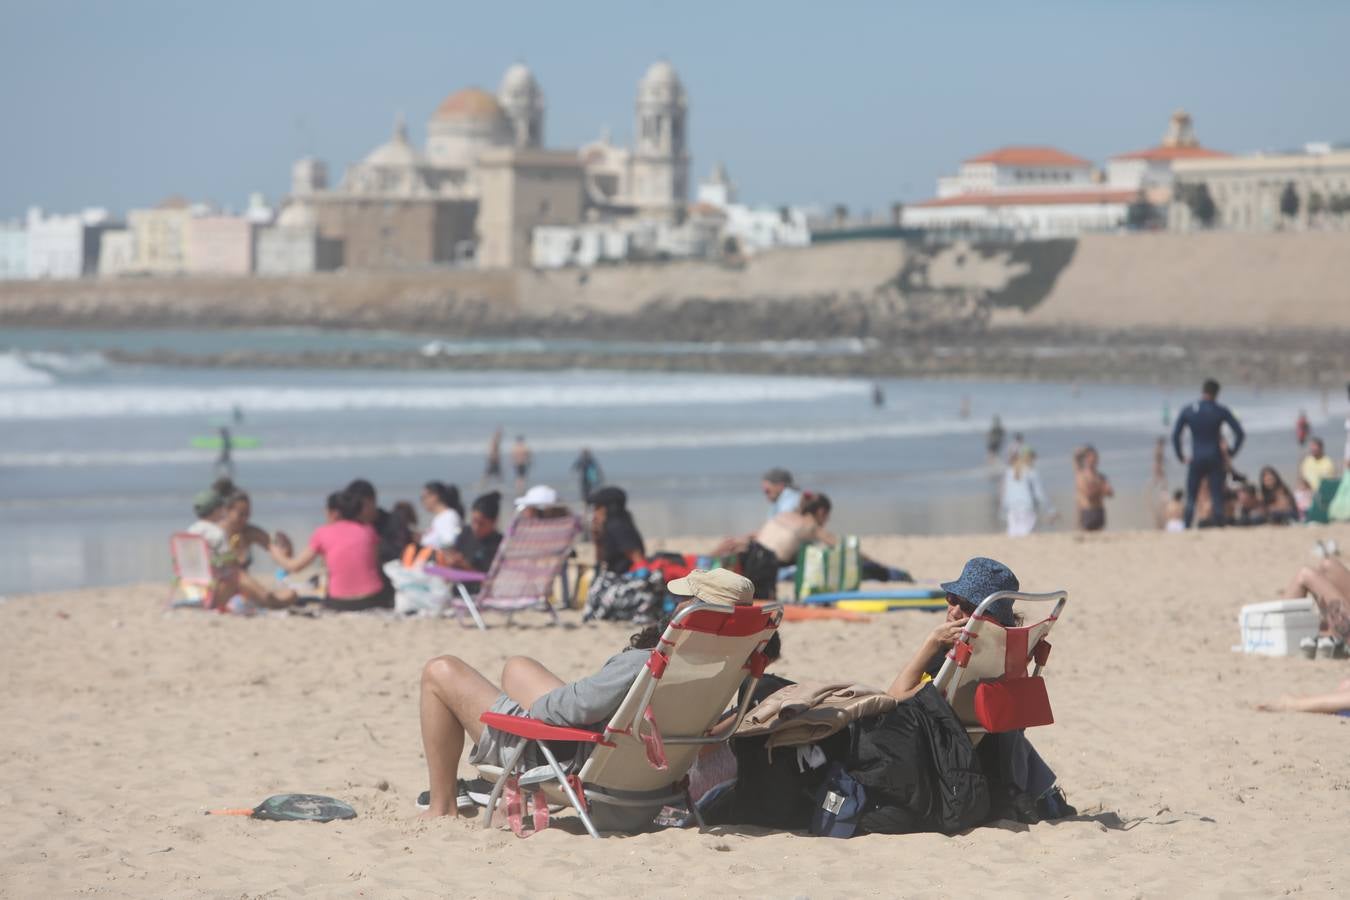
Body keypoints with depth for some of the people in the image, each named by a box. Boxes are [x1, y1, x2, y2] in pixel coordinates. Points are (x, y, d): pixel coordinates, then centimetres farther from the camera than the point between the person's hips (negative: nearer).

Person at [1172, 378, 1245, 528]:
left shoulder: (1187, 411, 3)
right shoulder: (1221, 411, -1)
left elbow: (1175, 435, 0)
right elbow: (1240, 433, -4)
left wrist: (1181, 457, 6)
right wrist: (1231, 453, 4)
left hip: (1196, 460, 1)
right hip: (1215, 460, -1)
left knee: (1190, 498, 7)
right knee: (1217, 497, 0)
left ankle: (1187, 528, -1)